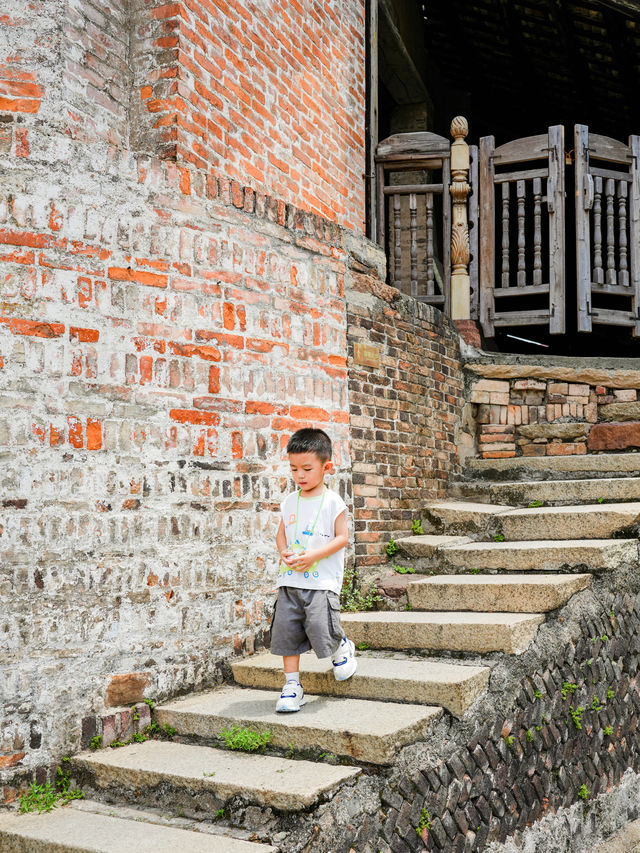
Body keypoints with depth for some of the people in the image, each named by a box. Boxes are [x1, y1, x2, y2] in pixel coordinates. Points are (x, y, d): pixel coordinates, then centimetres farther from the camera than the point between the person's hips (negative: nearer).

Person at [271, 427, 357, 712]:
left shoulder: (332, 502, -6)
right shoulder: (290, 502, 9)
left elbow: (342, 537, -7)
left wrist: (313, 555, -17)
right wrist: (284, 552, -5)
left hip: (322, 580, -5)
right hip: (290, 579, 5)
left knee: (321, 629, -16)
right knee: (286, 631, 3)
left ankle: (342, 648, 20)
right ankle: (292, 685, 16)